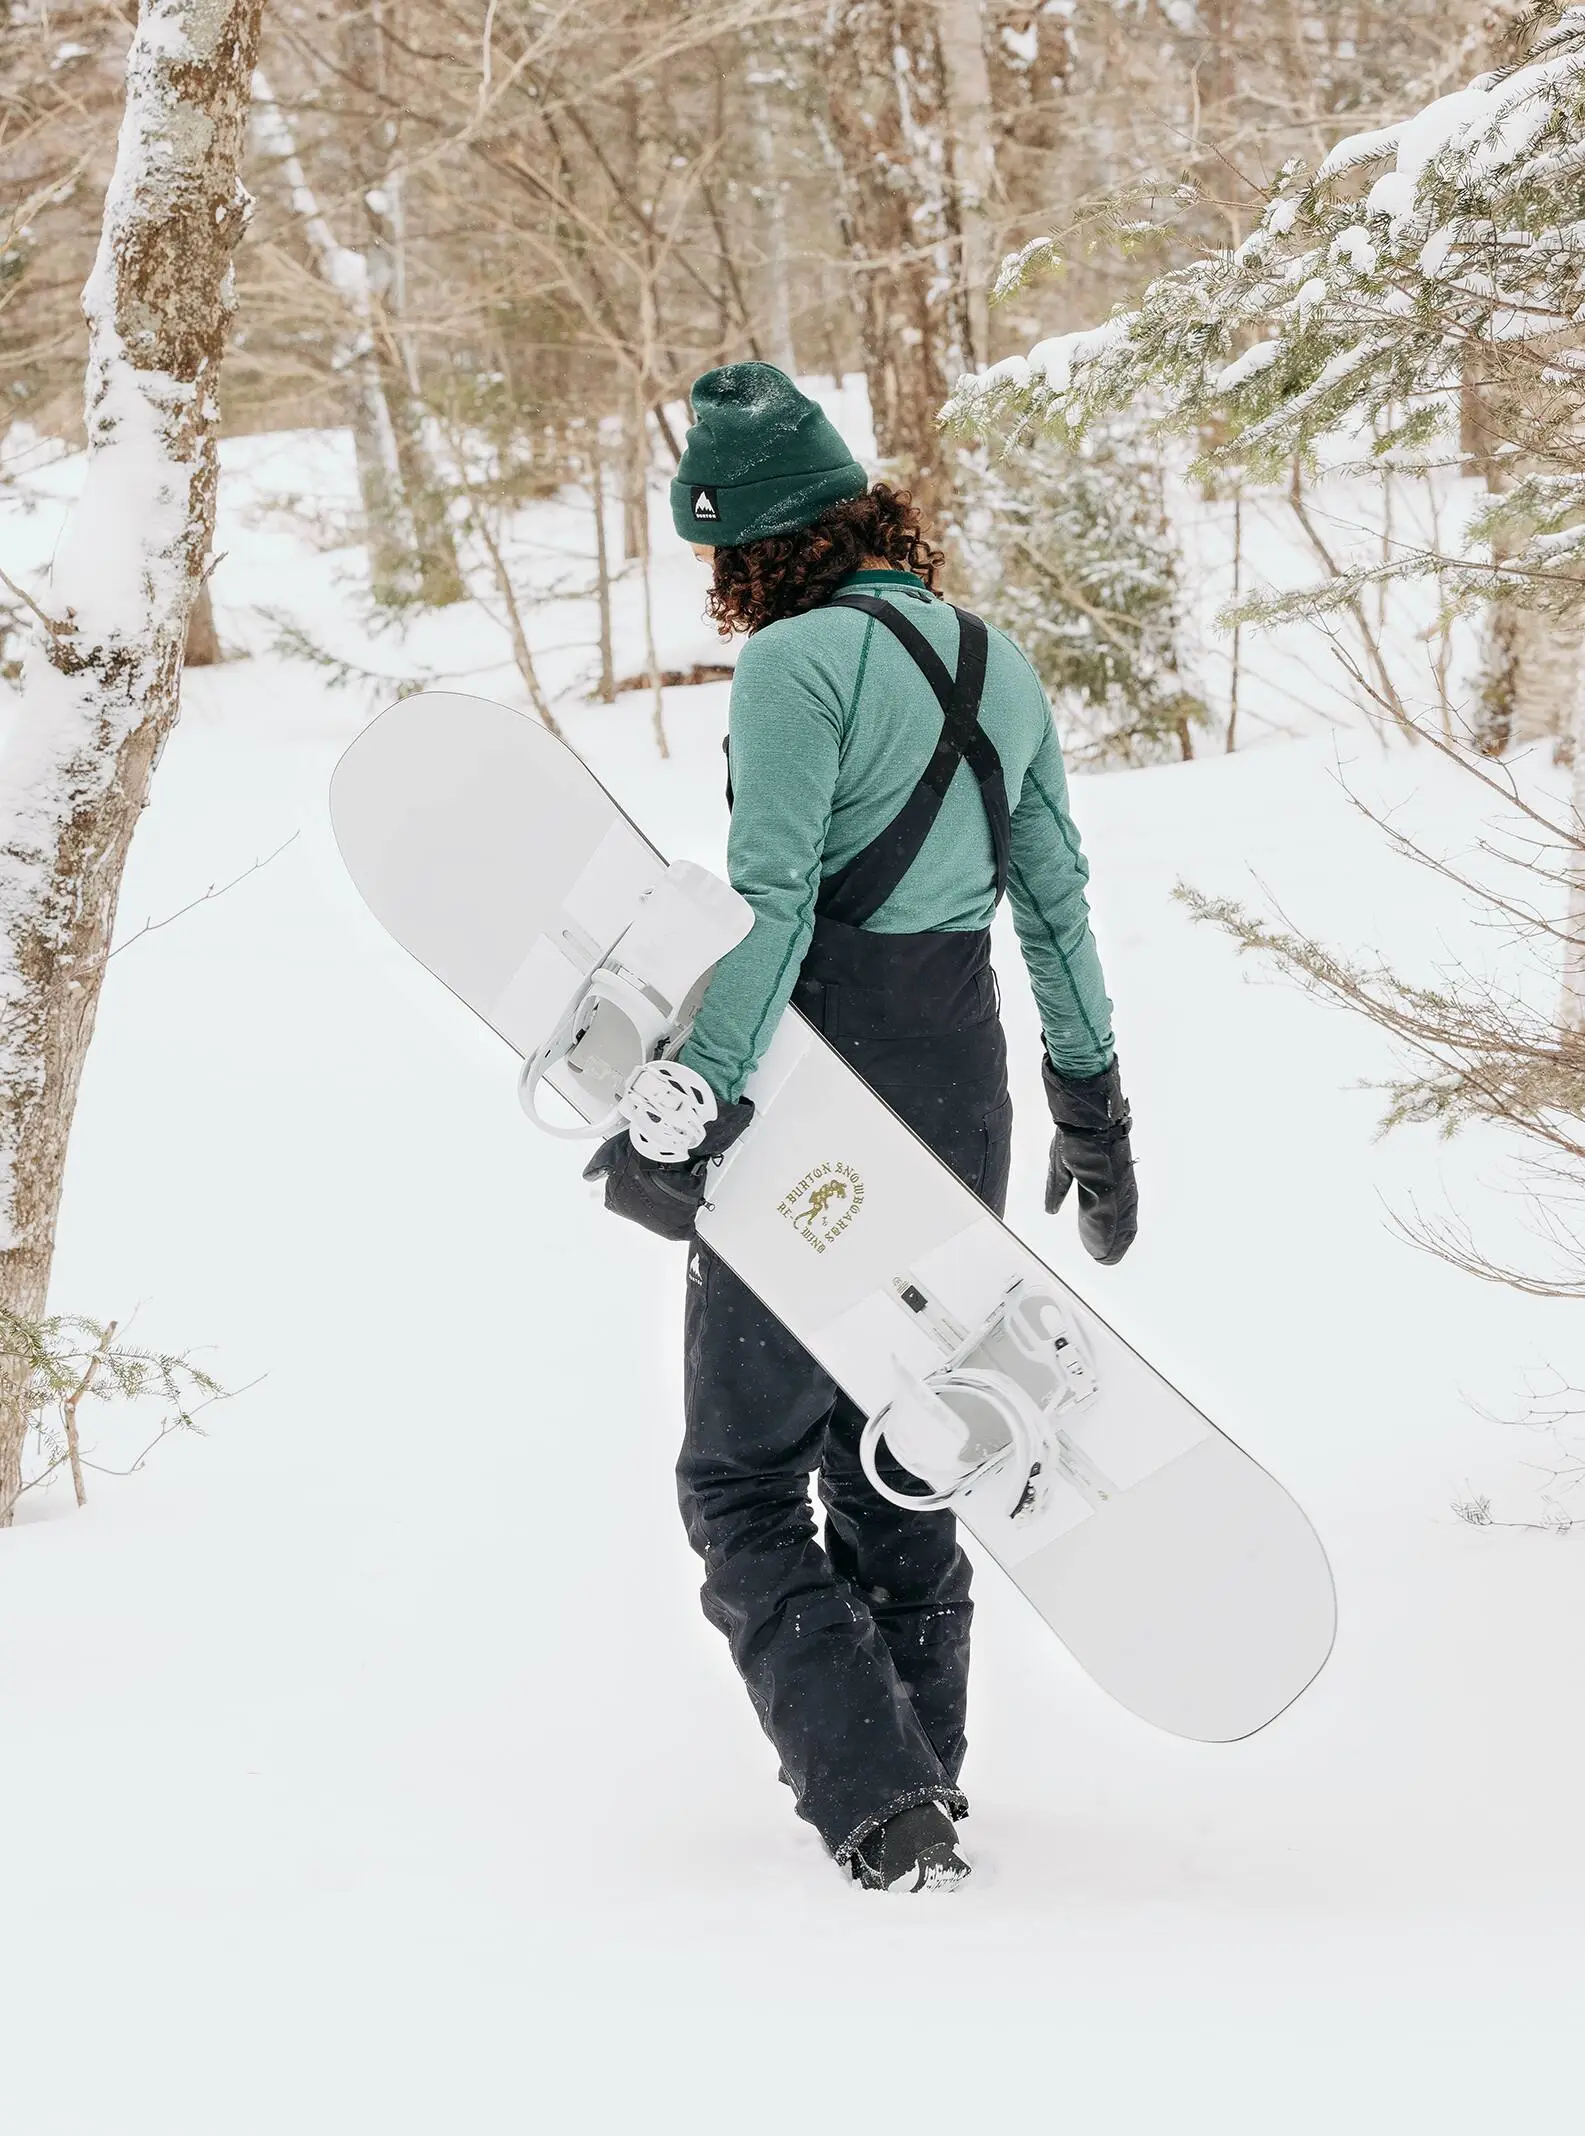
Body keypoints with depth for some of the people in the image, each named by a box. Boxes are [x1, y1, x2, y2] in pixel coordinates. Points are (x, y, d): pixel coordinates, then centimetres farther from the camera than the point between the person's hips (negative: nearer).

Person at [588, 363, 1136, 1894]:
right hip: (961, 1077, 8)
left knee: (742, 1475, 2)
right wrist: (1093, 1095, 21)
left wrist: (693, 1099, -26)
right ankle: (921, 1778, 26)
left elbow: (771, 902, -22)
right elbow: (1055, 897, 14)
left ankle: (878, 1805, -6)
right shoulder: (994, 659, 10)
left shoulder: (798, 659, -13)